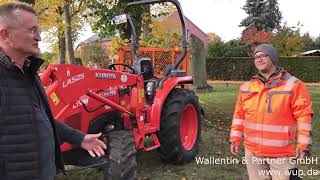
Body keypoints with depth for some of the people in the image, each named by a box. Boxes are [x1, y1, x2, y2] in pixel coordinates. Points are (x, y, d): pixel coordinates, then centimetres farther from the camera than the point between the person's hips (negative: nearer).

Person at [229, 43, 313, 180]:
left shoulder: (293, 85, -7)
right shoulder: (246, 87, 6)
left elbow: (304, 115, -9)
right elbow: (239, 115, 9)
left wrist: (304, 144, -12)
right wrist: (235, 138, 5)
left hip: (281, 152, -4)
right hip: (252, 151, 4)